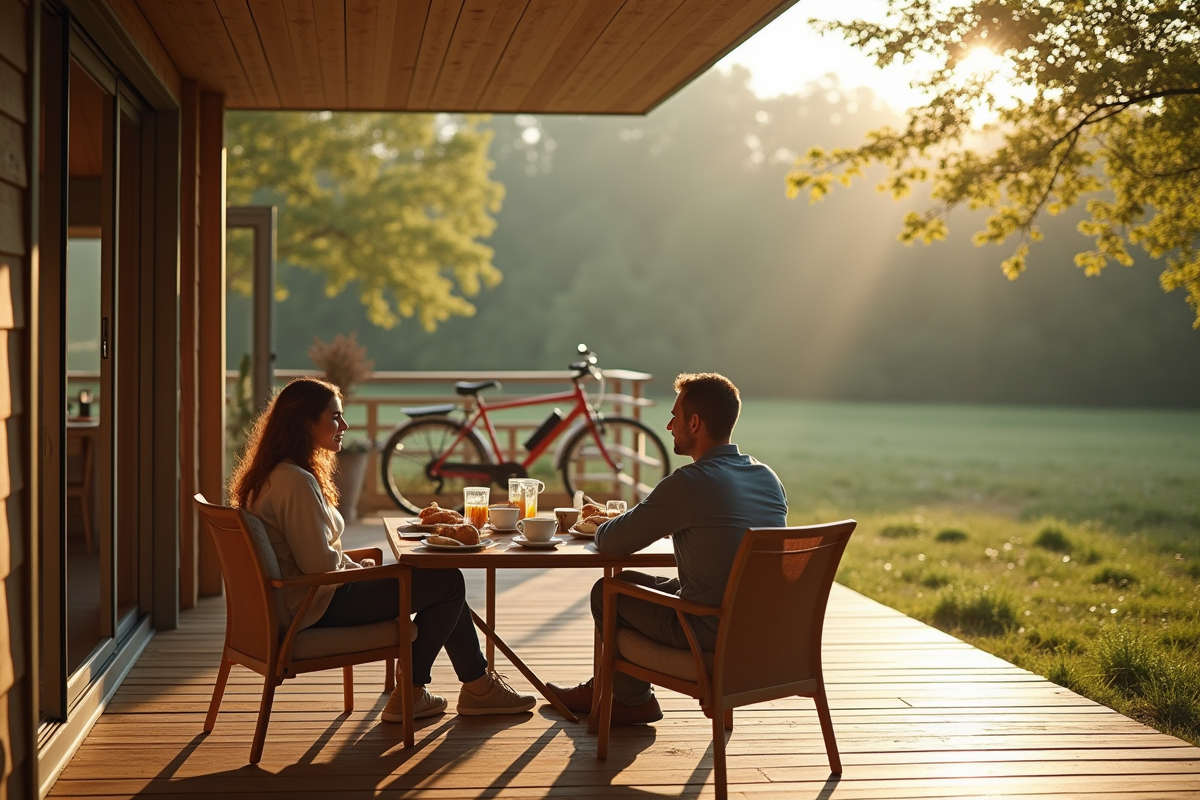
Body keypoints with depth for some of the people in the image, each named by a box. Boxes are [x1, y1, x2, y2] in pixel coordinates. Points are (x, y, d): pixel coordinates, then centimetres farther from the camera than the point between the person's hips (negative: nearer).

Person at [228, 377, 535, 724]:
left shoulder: (274, 474, 11)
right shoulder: (296, 482, -23)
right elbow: (320, 566, -24)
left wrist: (355, 566, 8)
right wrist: (360, 570, -6)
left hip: (301, 599, 11)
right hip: (317, 608, -11)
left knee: (443, 581, 15)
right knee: (448, 582, -5)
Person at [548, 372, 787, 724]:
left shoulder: (689, 483, -21)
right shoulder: (768, 478, 3)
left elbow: (610, 543, -14)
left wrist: (603, 526, 10)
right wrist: (645, 519, 15)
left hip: (709, 633, -8)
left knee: (607, 591, 15)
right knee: (631, 581, 26)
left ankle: (634, 700, 31)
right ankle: (606, 685, 39)